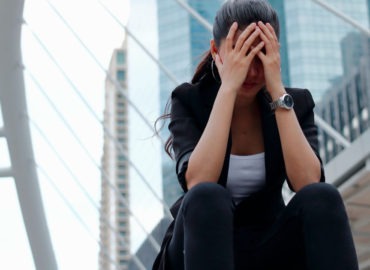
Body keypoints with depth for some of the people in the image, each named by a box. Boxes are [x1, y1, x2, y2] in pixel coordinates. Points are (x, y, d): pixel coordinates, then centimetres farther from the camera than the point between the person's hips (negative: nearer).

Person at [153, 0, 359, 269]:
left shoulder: (297, 102, -2)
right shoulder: (189, 100, -8)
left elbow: (308, 183, -21)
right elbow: (198, 184, -27)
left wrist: (277, 91, -23)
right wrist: (228, 87, -27)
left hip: (268, 247, 2)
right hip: (203, 246, -2)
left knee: (323, 197, -29)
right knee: (207, 197, -35)